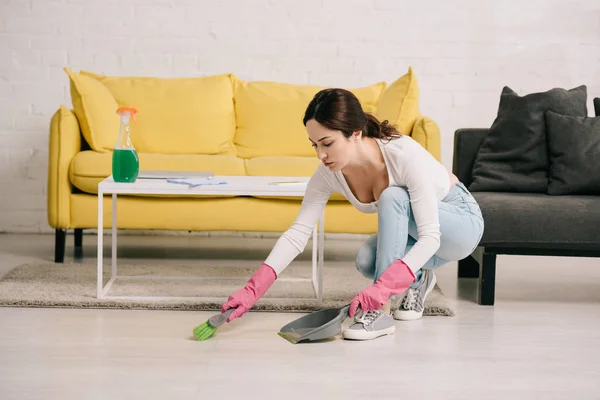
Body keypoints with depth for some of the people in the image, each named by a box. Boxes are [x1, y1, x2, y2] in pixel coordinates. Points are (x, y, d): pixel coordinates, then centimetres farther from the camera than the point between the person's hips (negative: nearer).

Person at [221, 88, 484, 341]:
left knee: (393, 197, -34)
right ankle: (417, 280, 6)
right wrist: (253, 290, -30)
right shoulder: (329, 173, -20)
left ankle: (382, 311, -28)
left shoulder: (405, 155, -35)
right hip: (409, 229, 5)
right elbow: (298, 232, -20)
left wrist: (382, 287, -49)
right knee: (366, 261, -27)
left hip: (460, 224, -5)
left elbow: (430, 237, -37)